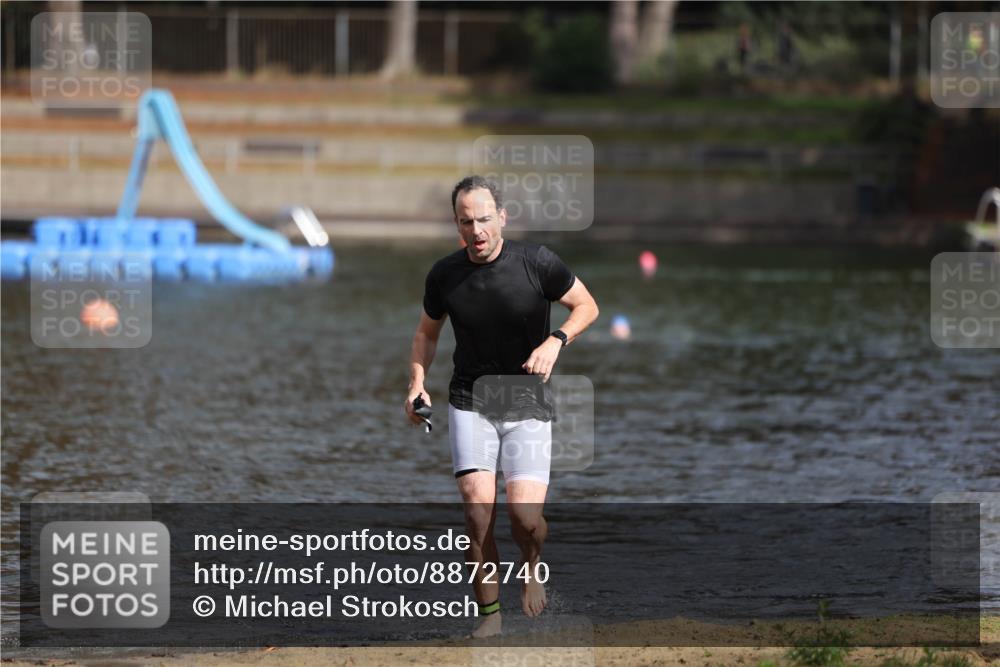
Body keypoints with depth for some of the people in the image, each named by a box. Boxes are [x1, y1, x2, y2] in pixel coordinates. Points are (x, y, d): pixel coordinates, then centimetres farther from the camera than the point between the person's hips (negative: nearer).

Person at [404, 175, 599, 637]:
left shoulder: (535, 262, -10)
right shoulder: (444, 275, -2)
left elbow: (586, 306, 3)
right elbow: (427, 332, 16)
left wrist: (554, 342, -15)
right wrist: (417, 382, 0)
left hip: (527, 404, -2)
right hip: (469, 404, 2)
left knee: (524, 515, -14)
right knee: (478, 508, -14)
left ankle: (531, 565, 21)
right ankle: (489, 612, 1)